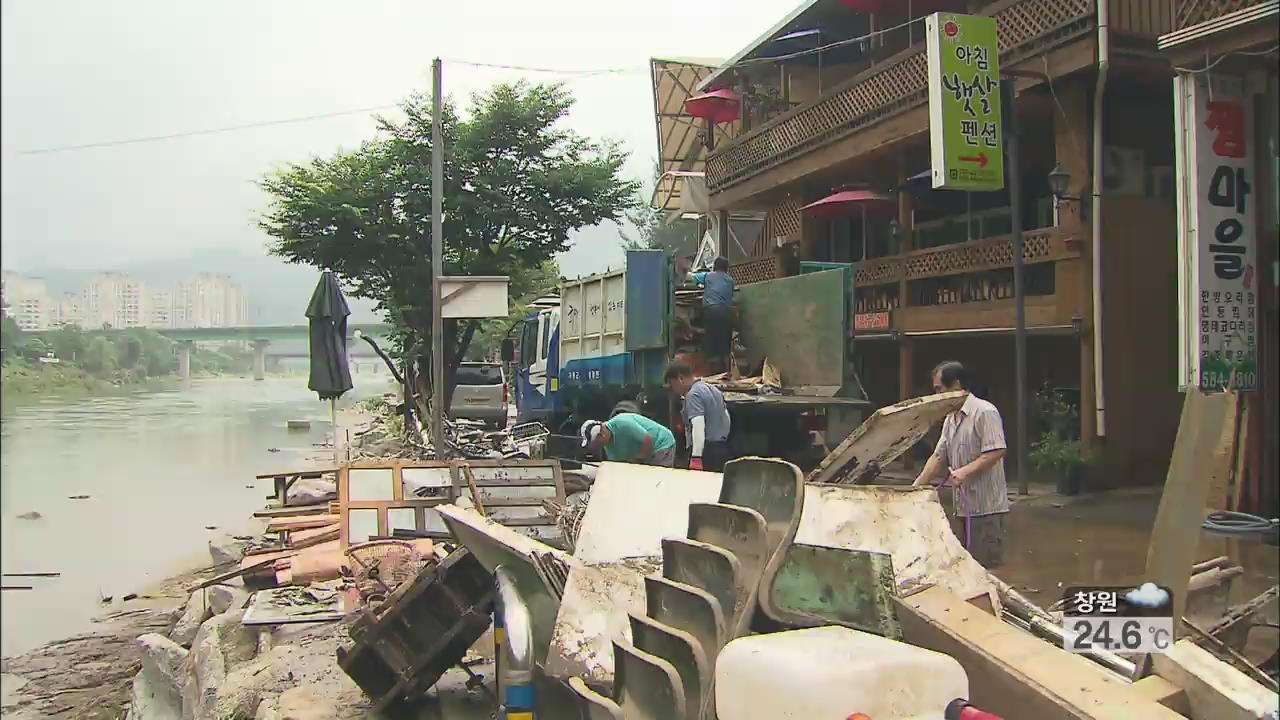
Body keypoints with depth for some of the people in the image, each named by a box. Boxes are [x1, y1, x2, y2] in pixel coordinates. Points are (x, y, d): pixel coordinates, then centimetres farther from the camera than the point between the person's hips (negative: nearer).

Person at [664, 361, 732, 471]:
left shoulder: (693, 395, -12)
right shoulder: (713, 389, 17)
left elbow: (698, 425, -23)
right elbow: (726, 418, 25)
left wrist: (696, 457, -27)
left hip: (706, 450, -9)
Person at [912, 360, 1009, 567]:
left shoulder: (985, 412, -11)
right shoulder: (950, 419, 17)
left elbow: (997, 451, -19)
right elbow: (938, 457, 18)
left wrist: (966, 471, -25)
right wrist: (916, 487, 11)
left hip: (986, 507, -9)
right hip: (962, 506, 9)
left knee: (986, 567, -5)